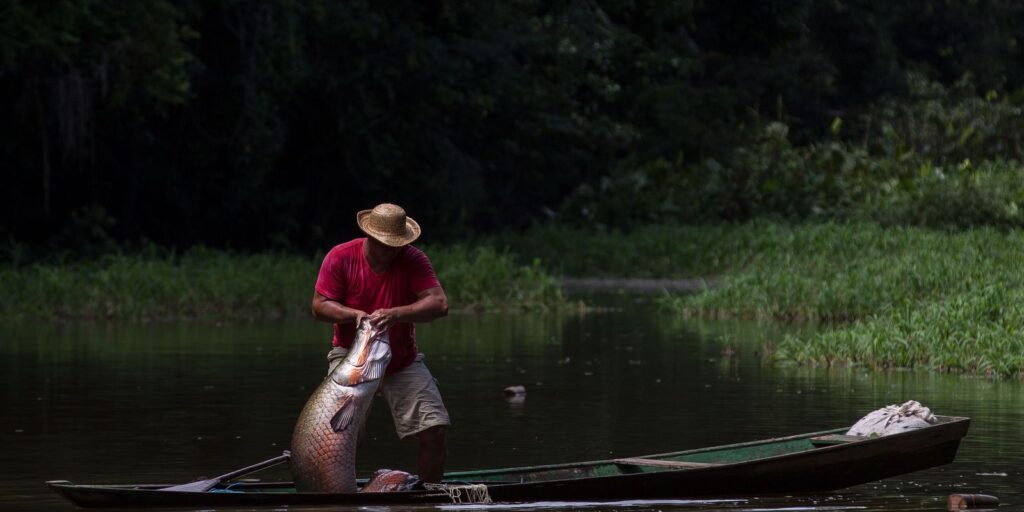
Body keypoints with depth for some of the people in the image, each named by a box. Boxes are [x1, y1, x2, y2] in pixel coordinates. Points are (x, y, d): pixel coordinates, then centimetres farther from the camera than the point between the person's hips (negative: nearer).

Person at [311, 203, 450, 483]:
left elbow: (439, 304, -22)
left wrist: (395, 314, -37)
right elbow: (319, 306, -9)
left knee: (435, 428, -10)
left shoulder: (413, 260, -10)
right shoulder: (340, 257, -10)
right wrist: (355, 315, -28)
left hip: (403, 361, 1)